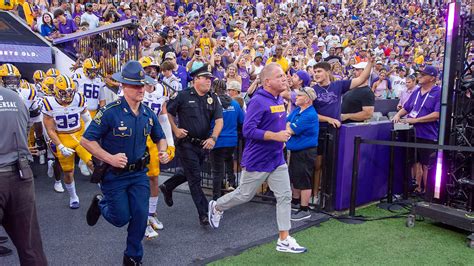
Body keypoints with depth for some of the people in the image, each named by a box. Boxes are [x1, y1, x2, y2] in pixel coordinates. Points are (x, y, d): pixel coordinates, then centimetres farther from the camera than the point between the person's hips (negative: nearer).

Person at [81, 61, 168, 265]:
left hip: (139, 173, 4)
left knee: (140, 216, 3)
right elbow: (86, 140, -17)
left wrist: (163, 152, -7)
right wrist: (110, 158, -26)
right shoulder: (110, 112, -19)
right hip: (114, 175, -4)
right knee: (121, 218, 5)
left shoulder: (148, 114, -2)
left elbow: (160, 138, 14)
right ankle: (100, 203, 39)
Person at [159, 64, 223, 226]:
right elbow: (168, 112, 2)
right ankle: (204, 215, 1)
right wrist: (175, 130, -5)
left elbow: (219, 120, -3)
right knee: (195, 178, -4)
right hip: (187, 143, -5)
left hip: (203, 144, 5)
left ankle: (167, 187, 45)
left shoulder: (213, 98, 4)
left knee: (190, 174, 19)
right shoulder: (183, 96, -7)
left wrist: (213, 138, -18)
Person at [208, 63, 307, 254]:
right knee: (244, 195, 9)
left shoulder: (280, 100, 8)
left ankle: (284, 240, 10)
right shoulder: (258, 101, -19)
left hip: (277, 159, 7)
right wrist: (275, 136, -28)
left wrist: (284, 132, 7)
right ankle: (216, 207, 37)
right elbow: (248, 131, -25)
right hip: (257, 160, -7)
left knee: (285, 196, 2)